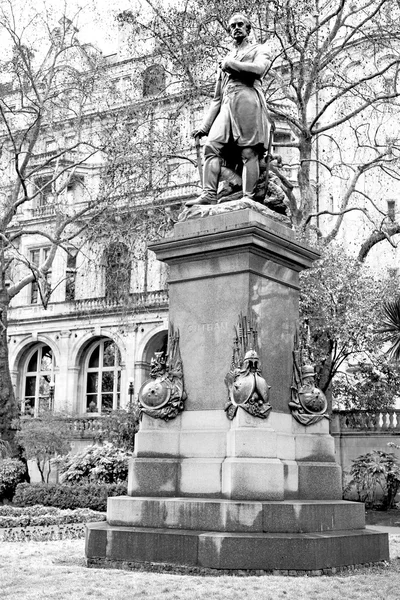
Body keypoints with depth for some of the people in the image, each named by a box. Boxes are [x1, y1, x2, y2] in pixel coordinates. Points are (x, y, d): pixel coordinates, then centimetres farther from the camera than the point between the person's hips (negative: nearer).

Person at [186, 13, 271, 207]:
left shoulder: (258, 49, 20)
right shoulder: (224, 61, 34)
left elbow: (259, 69, -6)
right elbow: (217, 98, 28)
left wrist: (230, 64, 3)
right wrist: (205, 126, 18)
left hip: (248, 100, -5)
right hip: (227, 106, 5)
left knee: (248, 152, -16)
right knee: (211, 146, -16)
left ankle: (248, 198, -24)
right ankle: (209, 195, -27)